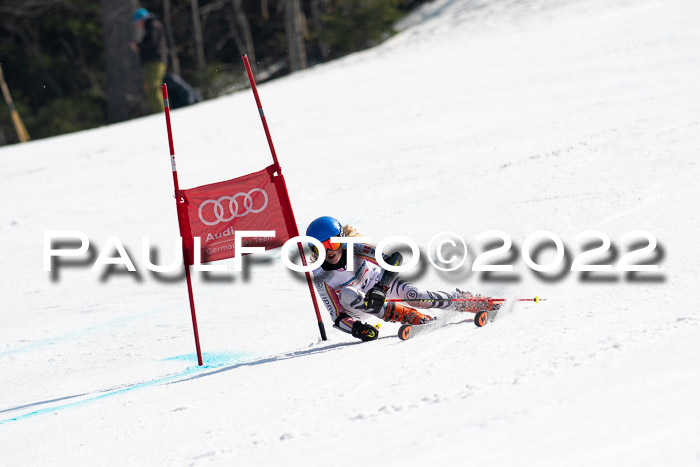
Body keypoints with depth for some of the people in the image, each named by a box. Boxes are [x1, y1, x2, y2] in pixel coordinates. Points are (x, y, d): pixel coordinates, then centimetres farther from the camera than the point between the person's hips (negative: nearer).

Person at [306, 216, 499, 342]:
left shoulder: (356, 250, -25)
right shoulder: (322, 280, -24)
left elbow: (394, 258, -33)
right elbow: (337, 316, -23)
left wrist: (380, 288, -48)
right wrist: (355, 328, -44)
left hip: (384, 283, 1)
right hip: (361, 307, 0)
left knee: (418, 297, -24)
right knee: (347, 295, -34)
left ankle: (487, 304, -7)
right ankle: (411, 317, -36)